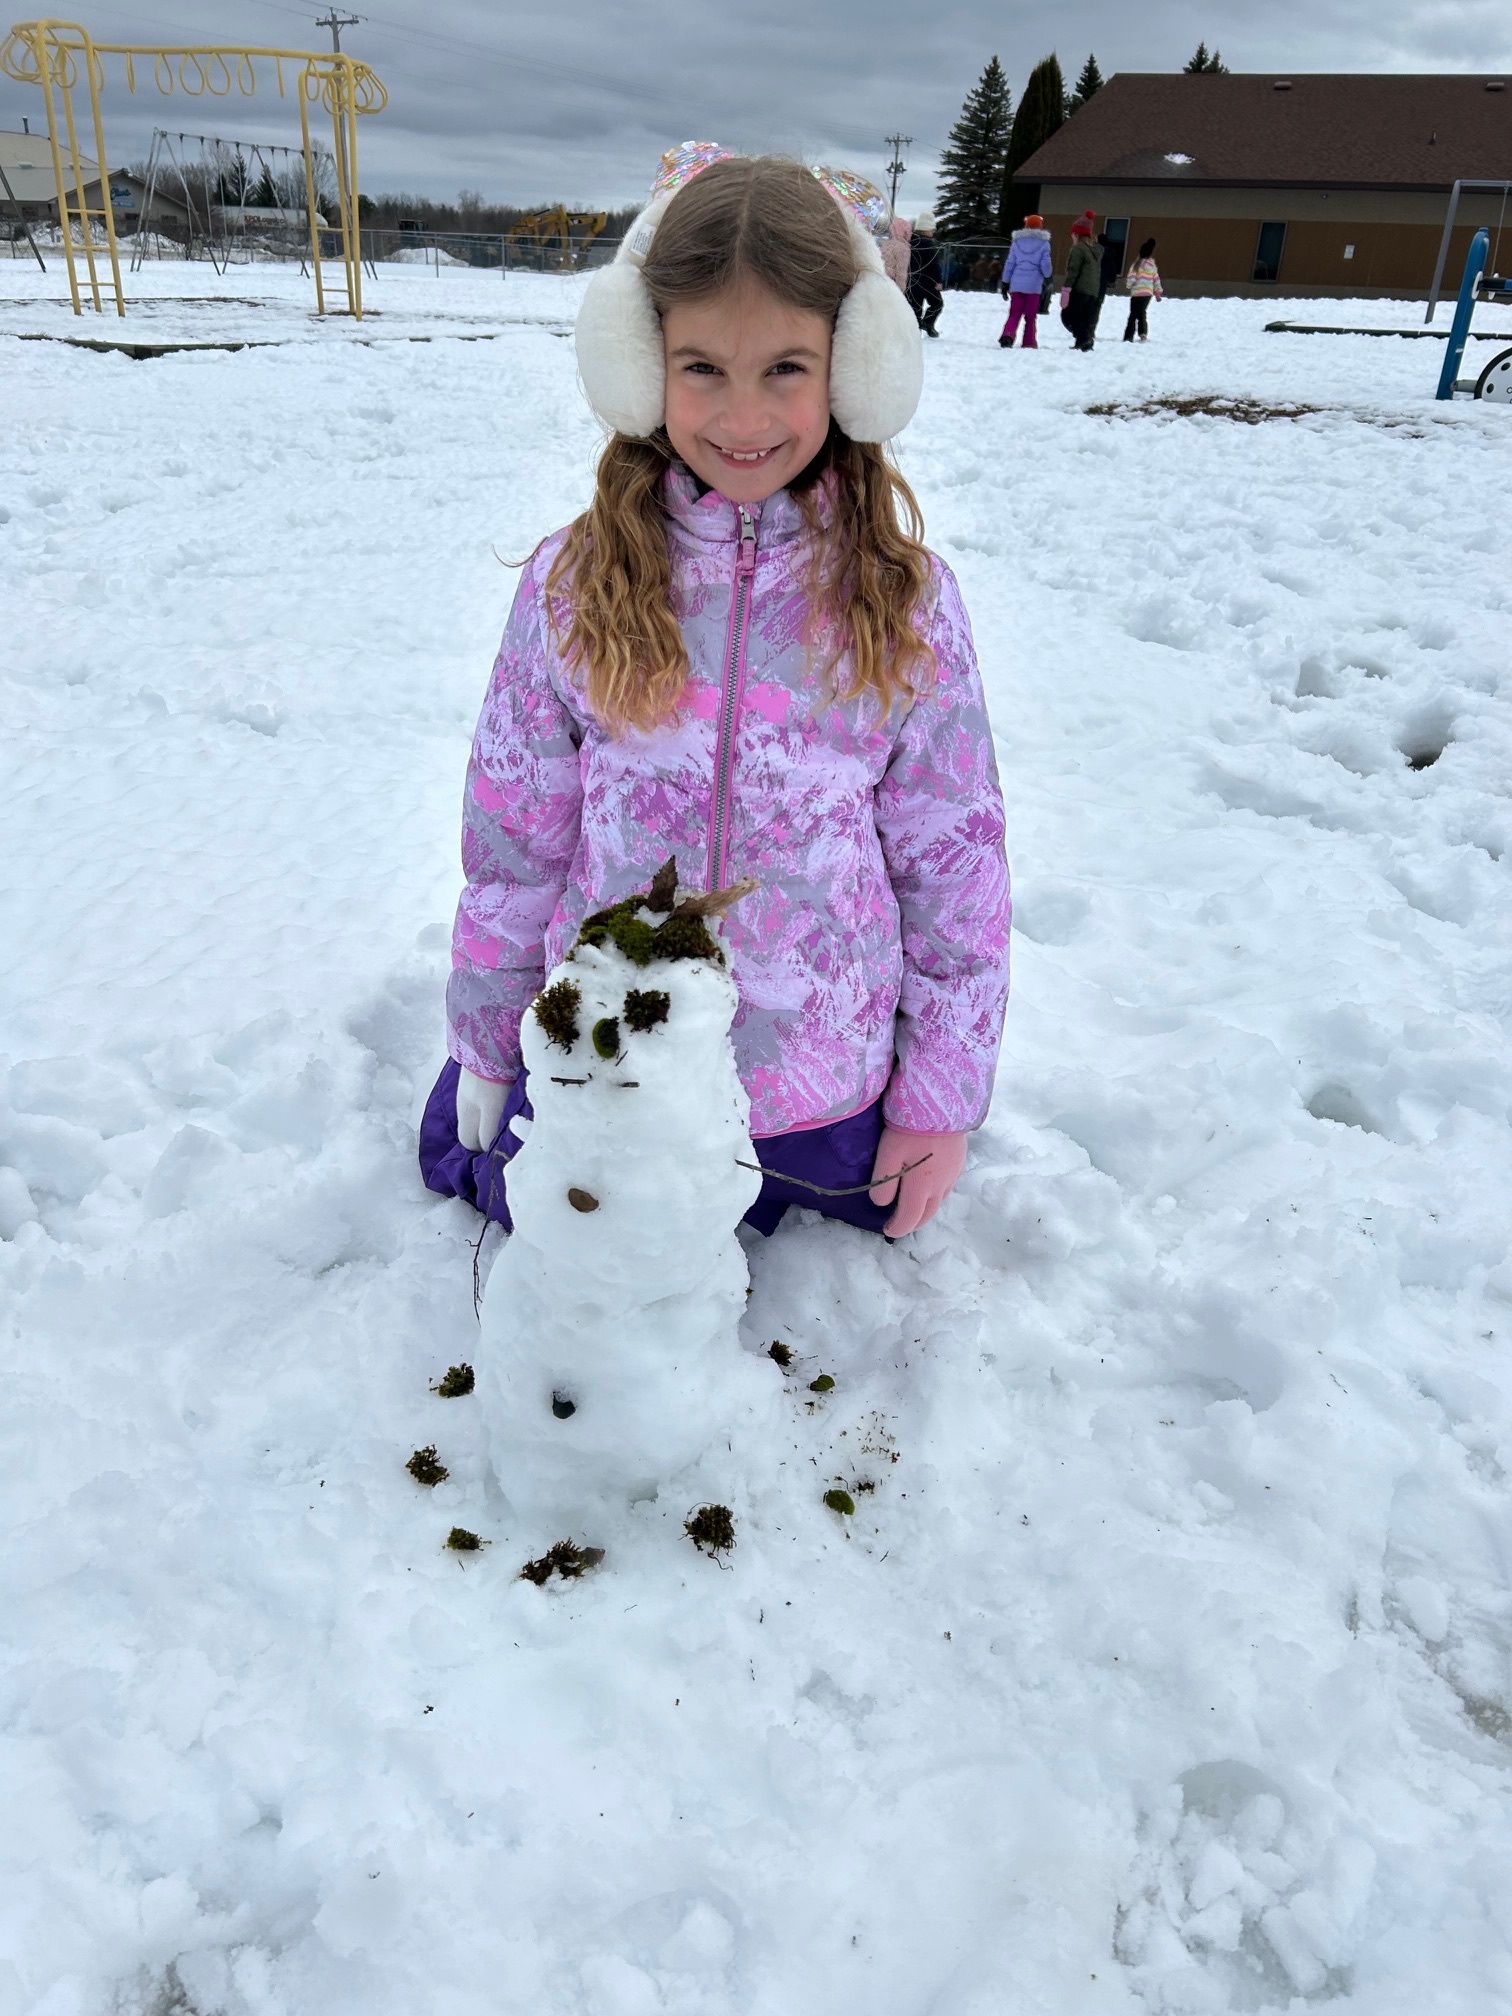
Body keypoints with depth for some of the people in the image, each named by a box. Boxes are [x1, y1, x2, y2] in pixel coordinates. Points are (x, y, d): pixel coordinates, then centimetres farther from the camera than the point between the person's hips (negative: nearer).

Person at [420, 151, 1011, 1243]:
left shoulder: (905, 602, -10)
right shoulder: (575, 586, -10)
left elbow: (955, 856, -4)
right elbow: (513, 836, -2)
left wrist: (942, 1098, 0)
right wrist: (485, 1048, 7)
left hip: (819, 1096, 0)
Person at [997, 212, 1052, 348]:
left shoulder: (1017, 241, 7)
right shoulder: (1044, 243, 1)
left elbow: (1009, 263, 7)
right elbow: (1045, 264, -1)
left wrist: (1005, 283, 11)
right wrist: (1047, 277, 20)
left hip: (1016, 283, 1)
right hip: (1034, 284, -1)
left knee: (1014, 314, 3)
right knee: (1030, 315, 9)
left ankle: (1007, 336, -21)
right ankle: (1029, 342, 9)